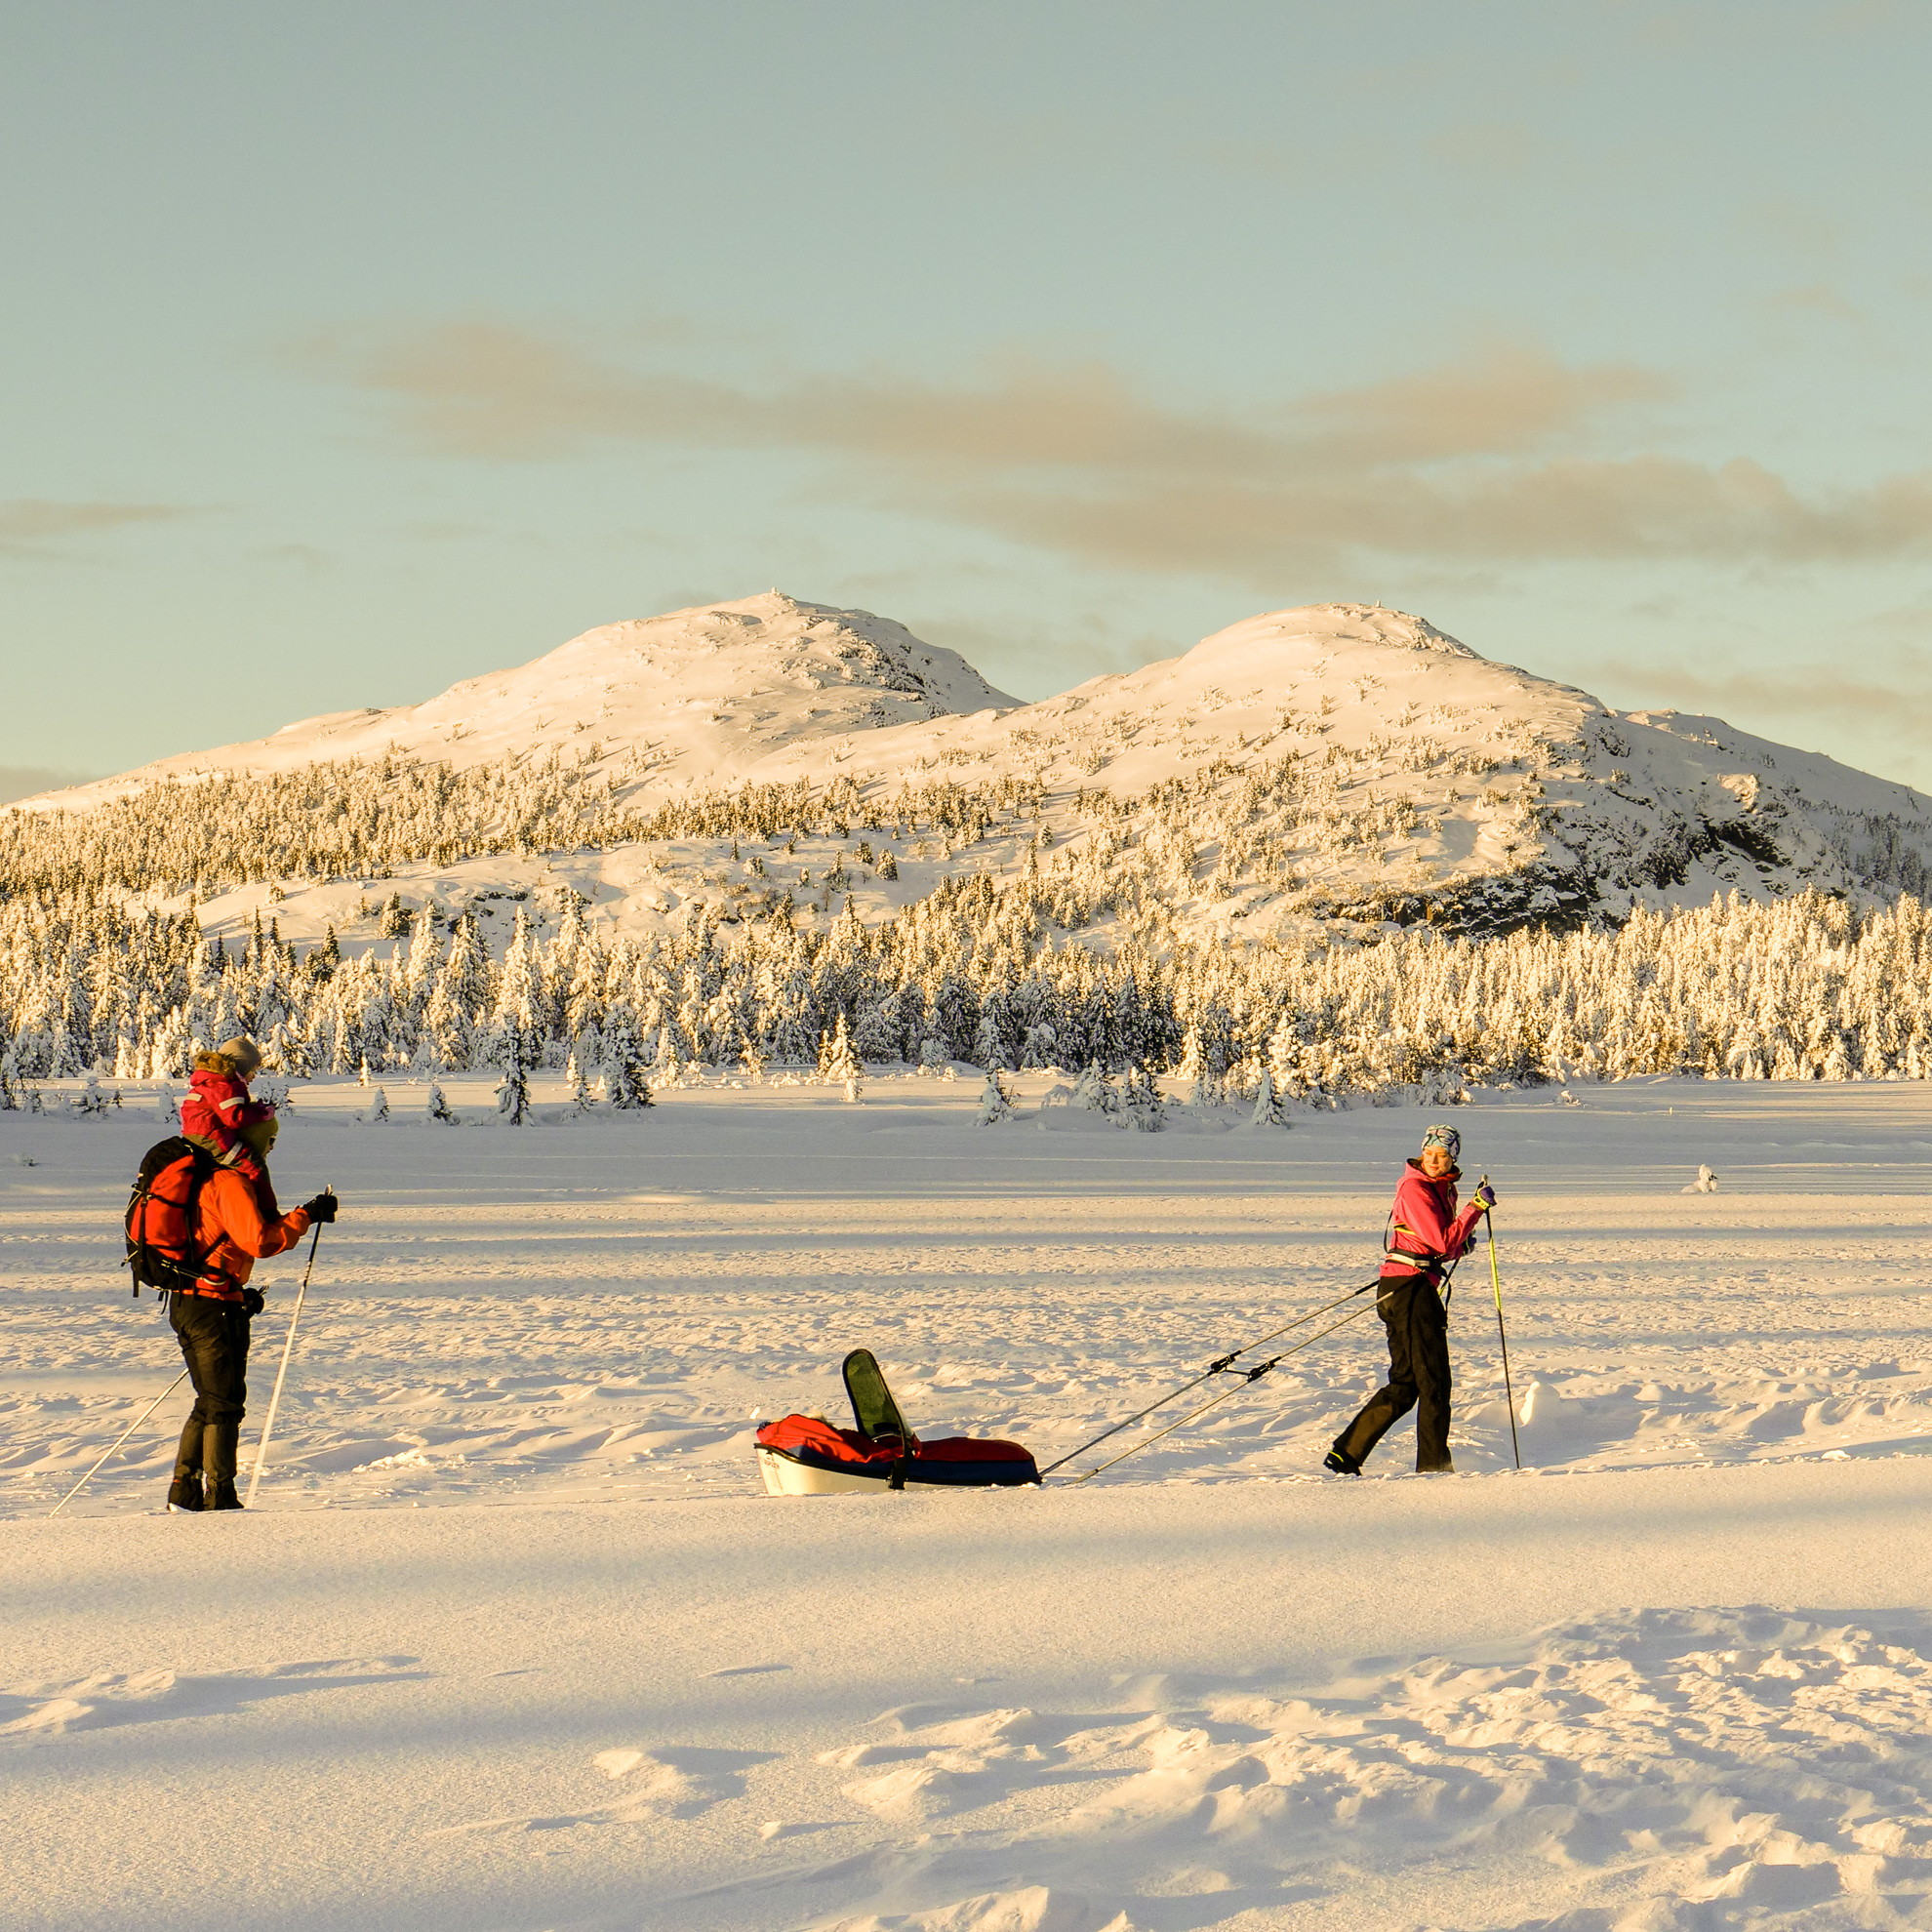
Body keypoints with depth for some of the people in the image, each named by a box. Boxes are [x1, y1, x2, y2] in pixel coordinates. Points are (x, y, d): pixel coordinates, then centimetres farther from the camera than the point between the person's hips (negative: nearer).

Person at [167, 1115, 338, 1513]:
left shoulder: (210, 1177, 17)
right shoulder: (231, 1182, -14)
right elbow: (259, 1241, -24)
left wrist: (239, 1292, 23)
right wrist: (305, 1217, -14)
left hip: (187, 1301, 10)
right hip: (213, 1307, -10)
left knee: (211, 1402, 17)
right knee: (225, 1403, -4)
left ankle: (185, 1490, 17)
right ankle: (220, 1498, -2)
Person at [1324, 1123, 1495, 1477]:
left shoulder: (1444, 1189, 17)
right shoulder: (1414, 1187, -11)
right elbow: (1443, 1242, -18)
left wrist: (1460, 1244, 6)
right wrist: (1477, 1207, -15)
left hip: (1423, 1285, 9)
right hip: (1409, 1285, -9)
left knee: (1406, 1383, 9)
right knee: (1433, 1379, -5)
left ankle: (1345, 1454, 10)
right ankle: (1433, 1463, 1)